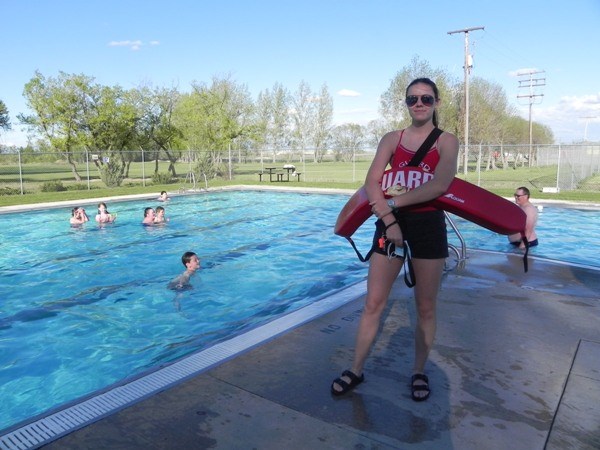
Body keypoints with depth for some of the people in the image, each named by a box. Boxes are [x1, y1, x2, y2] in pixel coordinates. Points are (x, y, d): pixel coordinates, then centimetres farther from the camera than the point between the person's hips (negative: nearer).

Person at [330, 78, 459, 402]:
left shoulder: (447, 141, 1)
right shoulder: (391, 139, 6)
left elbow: (439, 185, -16)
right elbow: (371, 183, -6)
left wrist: (393, 202, -17)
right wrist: (389, 220, -18)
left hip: (429, 226, -1)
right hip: (391, 224, 1)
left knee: (425, 307, 9)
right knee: (373, 303, 3)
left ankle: (419, 372, 27)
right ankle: (356, 370, 17)